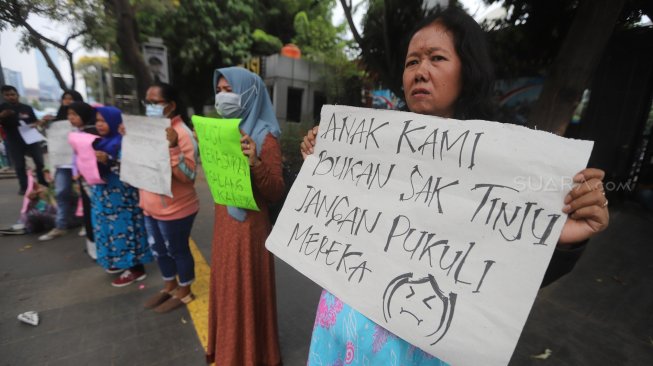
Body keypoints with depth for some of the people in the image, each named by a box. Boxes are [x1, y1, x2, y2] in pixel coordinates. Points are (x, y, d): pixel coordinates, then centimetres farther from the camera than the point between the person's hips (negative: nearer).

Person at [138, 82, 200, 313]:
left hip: (175, 209, -8)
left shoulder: (182, 133, -19)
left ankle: (184, 292, 31)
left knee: (177, 250, 9)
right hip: (151, 206, 9)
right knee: (158, 250, 21)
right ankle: (169, 287, 43)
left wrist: (173, 146, -36)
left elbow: (188, 176, -26)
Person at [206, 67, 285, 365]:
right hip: (224, 220, 8)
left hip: (249, 225, -8)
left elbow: (276, 193, -20)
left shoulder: (265, 138, -15)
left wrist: (255, 162, -35)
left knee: (247, 291, 7)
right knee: (226, 287, 21)